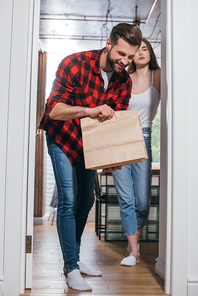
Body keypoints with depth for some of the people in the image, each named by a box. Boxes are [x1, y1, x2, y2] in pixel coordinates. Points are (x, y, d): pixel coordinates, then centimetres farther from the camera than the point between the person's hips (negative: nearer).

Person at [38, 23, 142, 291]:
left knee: (86, 200, 11)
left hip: (90, 142, 6)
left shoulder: (124, 81, -7)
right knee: (69, 201, -11)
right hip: (62, 138, -6)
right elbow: (53, 109, -29)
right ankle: (71, 268, 1)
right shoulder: (75, 64, -23)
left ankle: (74, 258, 28)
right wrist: (89, 110, -44)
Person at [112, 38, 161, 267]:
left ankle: (135, 239, 28)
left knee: (142, 200, -1)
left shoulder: (157, 76, 6)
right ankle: (133, 251, 9)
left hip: (142, 139, -1)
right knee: (126, 199, -1)